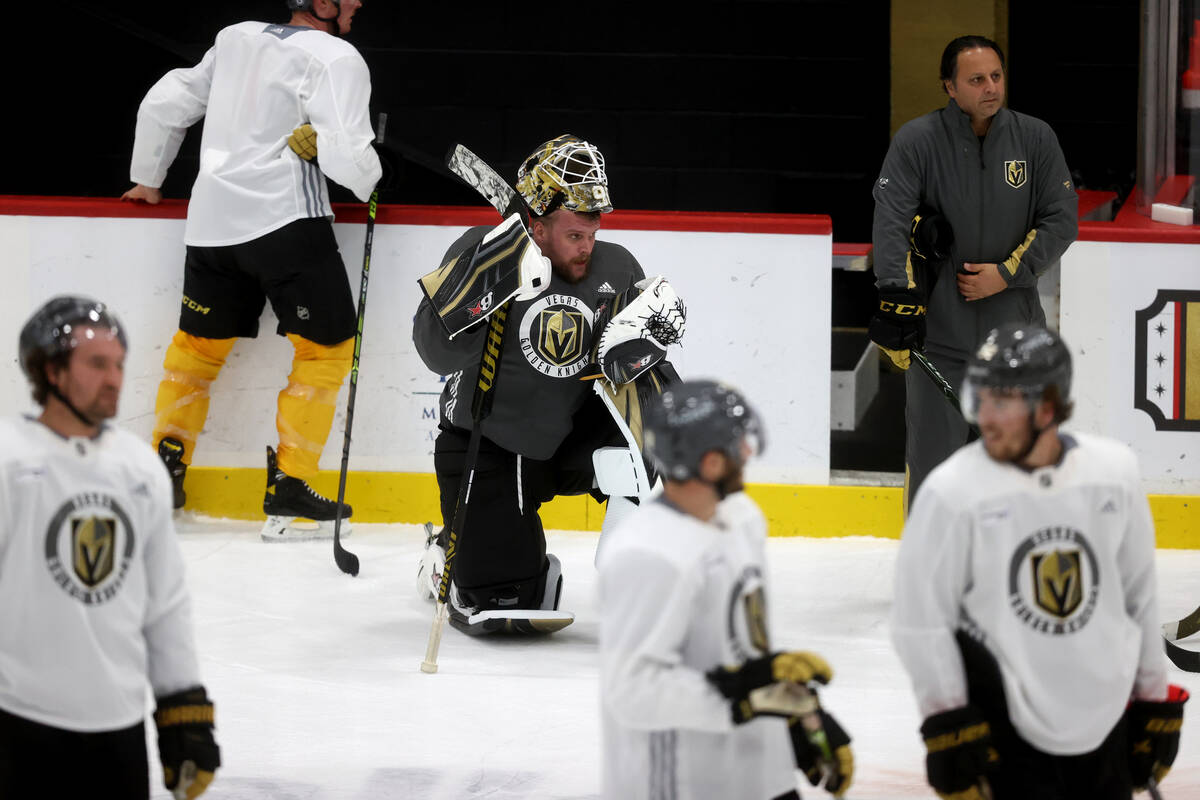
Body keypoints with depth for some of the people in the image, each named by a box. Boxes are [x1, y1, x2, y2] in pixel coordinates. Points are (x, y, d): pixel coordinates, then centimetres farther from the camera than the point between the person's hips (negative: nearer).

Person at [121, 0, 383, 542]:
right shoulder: (335, 58, -3)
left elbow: (164, 103, 24)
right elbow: (344, 154, -16)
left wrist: (147, 179, 36)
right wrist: (368, 179, 7)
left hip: (211, 219, 7)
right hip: (285, 216, -7)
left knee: (198, 344, 20)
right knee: (327, 345, 2)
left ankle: (164, 470, 20)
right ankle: (289, 486, -2)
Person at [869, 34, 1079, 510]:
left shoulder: (1035, 138, 2)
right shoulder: (917, 140, -6)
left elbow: (1061, 220, 1)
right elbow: (891, 221, -15)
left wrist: (1007, 273, -11)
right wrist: (897, 300, -26)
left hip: (1015, 328, 2)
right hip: (938, 328, -2)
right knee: (933, 453, 1)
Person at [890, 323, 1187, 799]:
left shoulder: (1114, 471, 0)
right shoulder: (952, 491, -12)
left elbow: (1139, 596, 11)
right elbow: (919, 623, -9)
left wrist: (1153, 700, 14)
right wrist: (947, 728, -12)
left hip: (1103, 724, 5)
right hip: (1004, 735, -5)